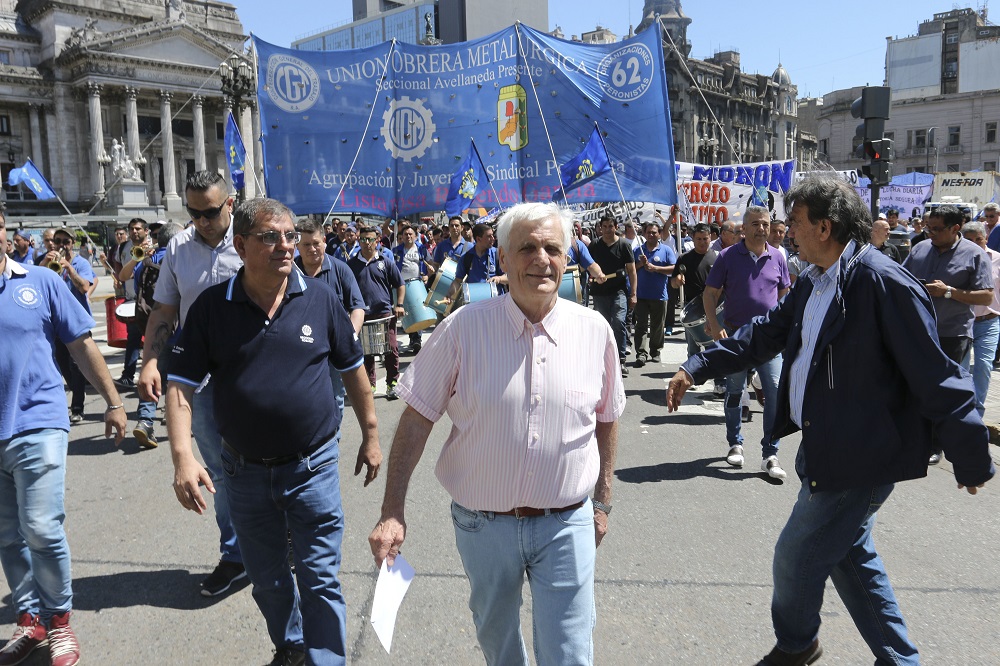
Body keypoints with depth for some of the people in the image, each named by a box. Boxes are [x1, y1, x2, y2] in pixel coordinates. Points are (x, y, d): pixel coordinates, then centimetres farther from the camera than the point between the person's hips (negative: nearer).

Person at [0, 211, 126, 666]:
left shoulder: (41, 282, -2)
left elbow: (82, 346, 2)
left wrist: (113, 402, 2)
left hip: (37, 424, -3)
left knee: (41, 530, -6)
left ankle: (58, 620, 14)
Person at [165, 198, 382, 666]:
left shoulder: (320, 299, -5)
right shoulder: (211, 306, -6)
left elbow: (353, 369, 5)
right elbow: (180, 386, -7)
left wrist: (370, 435, 7)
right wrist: (182, 457, -19)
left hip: (312, 467, -2)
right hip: (244, 470, 2)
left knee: (320, 579, 4)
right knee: (267, 579, 21)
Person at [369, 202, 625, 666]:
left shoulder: (595, 331, -6)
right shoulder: (463, 328, -12)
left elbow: (606, 422, 6)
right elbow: (417, 418, -8)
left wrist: (602, 503, 11)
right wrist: (392, 512, -12)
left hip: (566, 524, 0)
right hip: (482, 522, 0)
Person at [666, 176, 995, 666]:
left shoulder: (883, 281, -22)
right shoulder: (811, 281, 5)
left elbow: (934, 375, -19)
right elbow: (767, 333, 11)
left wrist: (971, 457, -12)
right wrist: (696, 368, 5)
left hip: (859, 459, -9)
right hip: (824, 448, 9)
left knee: (797, 556, 6)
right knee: (851, 558, 21)